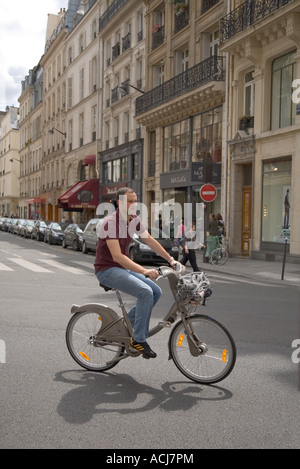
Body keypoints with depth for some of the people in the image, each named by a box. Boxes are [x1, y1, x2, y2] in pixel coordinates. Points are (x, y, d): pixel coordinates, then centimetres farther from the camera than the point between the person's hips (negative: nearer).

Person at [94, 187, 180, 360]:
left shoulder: (135, 220, 3)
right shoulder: (111, 223, -23)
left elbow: (150, 241, 12)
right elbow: (117, 256, -31)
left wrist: (171, 259, 7)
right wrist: (144, 271, -40)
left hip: (123, 268, 8)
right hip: (107, 269, -8)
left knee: (156, 292, -2)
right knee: (146, 292, -25)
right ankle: (139, 340, -13)